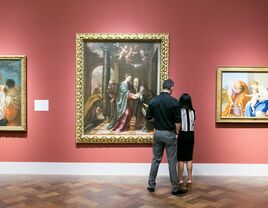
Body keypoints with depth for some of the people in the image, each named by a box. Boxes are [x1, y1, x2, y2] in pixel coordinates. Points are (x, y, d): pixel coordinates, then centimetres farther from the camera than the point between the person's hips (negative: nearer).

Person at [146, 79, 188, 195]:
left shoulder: (153, 101, -1)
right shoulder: (174, 102, -12)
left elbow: (149, 117, 4)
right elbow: (177, 121, -12)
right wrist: (177, 133, 2)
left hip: (157, 133, 4)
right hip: (169, 134, -4)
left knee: (156, 160, 14)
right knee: (172, 161, 2)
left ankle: (151, 185, 19)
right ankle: (175, 188, 8)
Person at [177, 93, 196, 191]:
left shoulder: (179, 111, -10)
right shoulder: (192, 112, 2)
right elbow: (193, 124, 5)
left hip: (182, 135, -4)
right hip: (190, 135, 4)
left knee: (180, 159, 3)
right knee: (189, 158, 10)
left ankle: (181, 180, 7)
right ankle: (189, 179, 11)